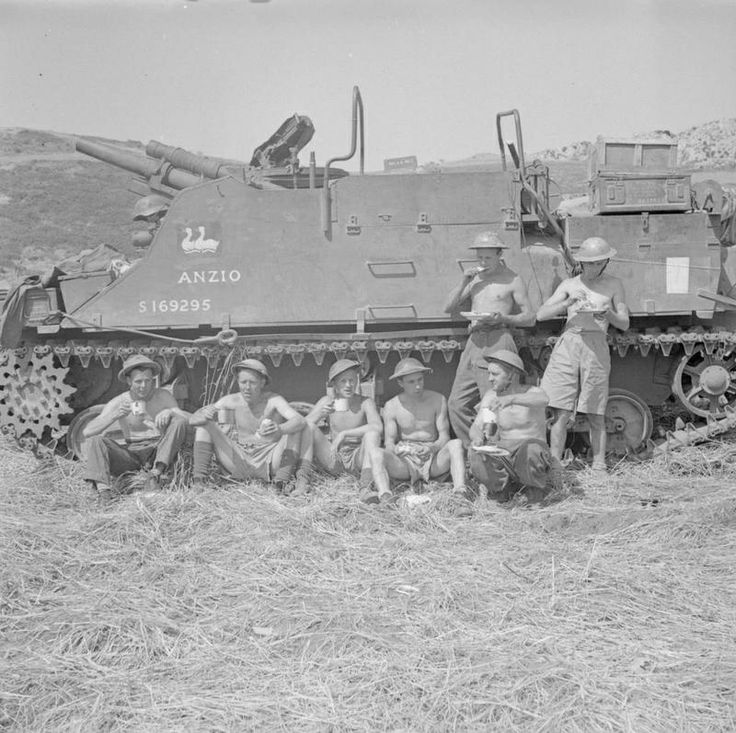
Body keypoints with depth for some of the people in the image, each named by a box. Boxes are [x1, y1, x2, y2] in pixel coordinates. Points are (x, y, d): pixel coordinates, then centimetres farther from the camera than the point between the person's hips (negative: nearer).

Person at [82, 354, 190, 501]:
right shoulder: (119, 403, 1)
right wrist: (115, 416, -22)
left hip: (159, 450, -1)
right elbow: (87, 432, -7)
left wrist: (170, 412, -28)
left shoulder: (163, 396, 2)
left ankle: (157, 471, -34)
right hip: (131, 453, 1)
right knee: (95, 440, -19)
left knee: (179, 422, -23)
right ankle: (102, 486, -38)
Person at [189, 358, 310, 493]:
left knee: (296, 428, -23)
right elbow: (192, 420, -7)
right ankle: (198, 479, -14)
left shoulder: (273, 400, -14)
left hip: (268, 464, -2)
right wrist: (204, 415, -32)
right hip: (240, 464, 3)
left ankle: (282, 481, -28)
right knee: (205, 424, -8)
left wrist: (279, 430, -52)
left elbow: (301, 421, -30)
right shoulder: (231, 401, -6)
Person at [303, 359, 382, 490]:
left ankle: (367, 478, -41)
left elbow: (378, 427, -27)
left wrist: (344, 434, -30)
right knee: (308, 426, -15)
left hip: (357, 460, -2)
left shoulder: (365, 403, -8)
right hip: (333, 458, 3)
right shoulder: (327, 402, 2)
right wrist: (319, 413, -24)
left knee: (372, 432, -29)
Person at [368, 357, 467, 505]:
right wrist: (394, 449, -26)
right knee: (375, 452, -28)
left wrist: (433, 447, -25)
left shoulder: (437, 400, 4)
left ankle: (460, 491, -47)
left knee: (456, 444, -29)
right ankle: (384, 496, -51)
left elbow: (444, 436, -1)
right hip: (404, 461, 0)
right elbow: (389, 442, -1)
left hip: (433, 460, 0)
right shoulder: (391, 407, 4)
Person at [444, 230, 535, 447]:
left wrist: (502, 318, -14)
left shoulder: (512, 280, 5)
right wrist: (463, 283, 4)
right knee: (456, 403, 1)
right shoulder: (474, 278, 20)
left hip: (497, 341, -6)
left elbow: (530, 318, 3)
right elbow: (449, 308, 18)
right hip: (474, 342, 6)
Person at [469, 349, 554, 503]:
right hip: (504, 453, 3)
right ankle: (506, 488, 1)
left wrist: (512, 398, -52)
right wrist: (477, 438, -26)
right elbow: (476, 427, -1)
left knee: (531, 451, -38)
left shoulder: (533, 392, -9)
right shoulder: (491, 396, 3)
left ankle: (536, 490, -4)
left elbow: (543, 400, -35)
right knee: (478, 458, -27)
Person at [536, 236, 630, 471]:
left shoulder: (613, 285, 11)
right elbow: (540, 315, 5)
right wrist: (568, 302, -8)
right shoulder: (569, 284, 13)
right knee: (561, 413, -3)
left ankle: (599, 467, 11)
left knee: (596, 416, 2)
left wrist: (608, 314, -13)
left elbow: (624, 324, 8)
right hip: (567, 345, 1)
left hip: (596, 348, 0)